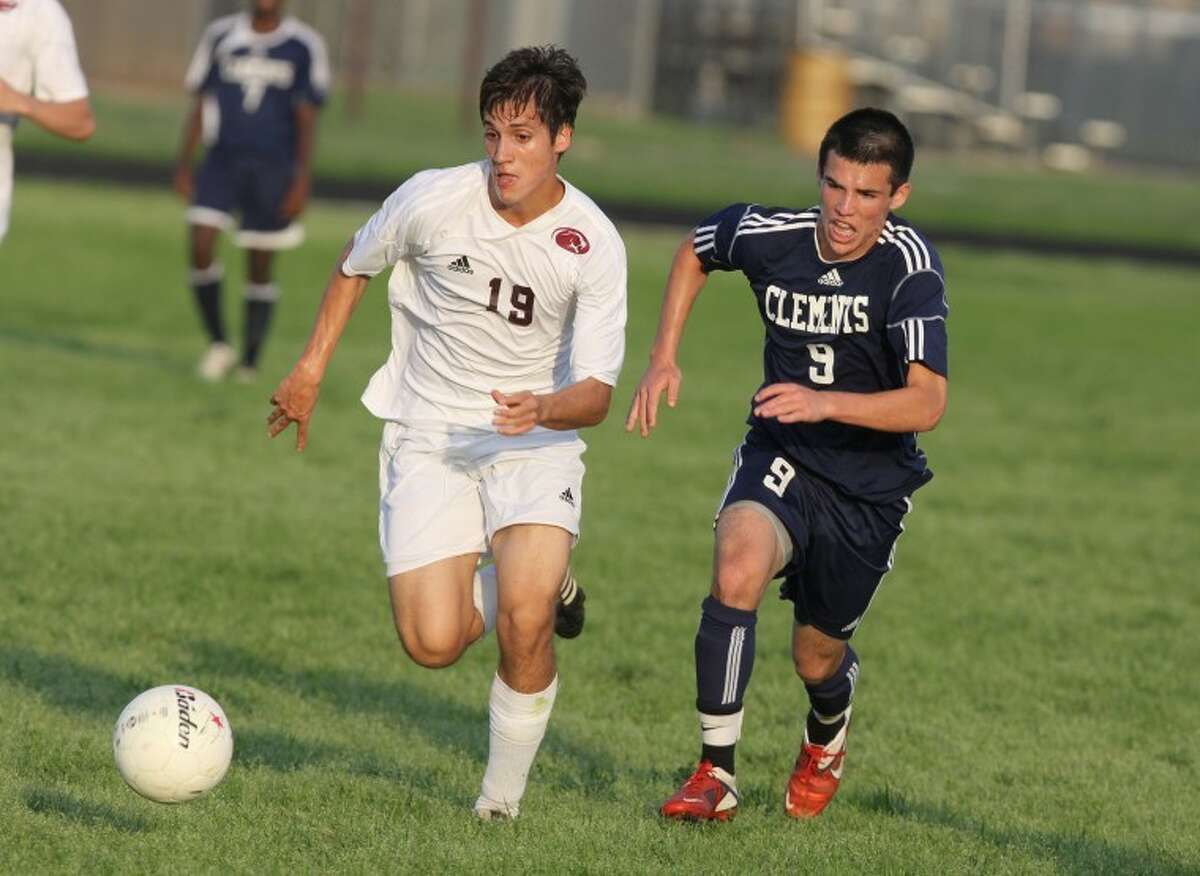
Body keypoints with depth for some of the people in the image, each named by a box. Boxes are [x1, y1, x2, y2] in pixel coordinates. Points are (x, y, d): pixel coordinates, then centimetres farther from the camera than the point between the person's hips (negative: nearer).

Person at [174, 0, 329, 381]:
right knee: (200, 246, -15)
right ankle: (217, 344, 2)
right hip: (222, 162, 1)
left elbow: (307, 120, -1)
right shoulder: (220, 36, 6)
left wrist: (302, 181, -9)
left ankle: (250, 363, 16)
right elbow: (200, 104, 11)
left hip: (273, 168, -1)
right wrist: (183, 165, 7)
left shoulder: (305, 46, -1)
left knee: (260, 268, 3)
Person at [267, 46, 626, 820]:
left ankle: (505, 792, 0)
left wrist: (545, 409, -35)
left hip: (534, 443, -1)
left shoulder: (595, 245, -13)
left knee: (525, 621, -24)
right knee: (433, 644, -13)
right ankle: (543, 584, 21)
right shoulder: (433, 200, -12)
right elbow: (356, 265, 10)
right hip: (427, 438, 1)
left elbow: (597, 393, -13)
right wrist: (311, 371, 10)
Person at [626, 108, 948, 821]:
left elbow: (927, 402, -32)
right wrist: (665, 357, 5)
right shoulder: (767, 234, -12)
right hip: (782, 456, 1)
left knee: (817, 656, 12)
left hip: (871, 484, -1)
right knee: (738, 567, -30)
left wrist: (825, 403, -44)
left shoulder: (907, 262, -23)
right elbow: (695, 251, 13)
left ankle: (827, 737, 52)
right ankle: (716, 775, -22)